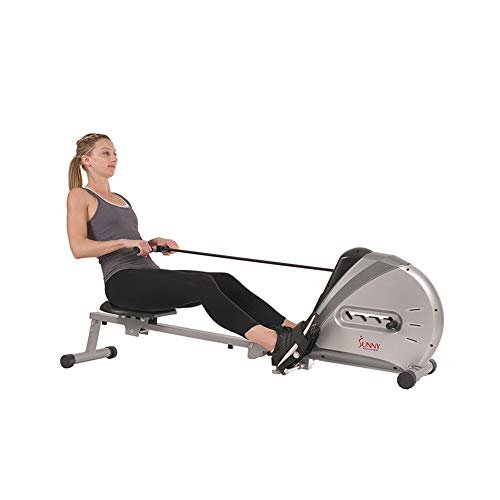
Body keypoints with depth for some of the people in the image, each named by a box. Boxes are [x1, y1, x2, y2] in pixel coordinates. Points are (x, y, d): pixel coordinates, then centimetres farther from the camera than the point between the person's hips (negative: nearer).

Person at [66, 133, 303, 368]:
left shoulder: (120, 199, 26)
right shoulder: (79, 196, 2)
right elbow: (79, 248, -12)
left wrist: (155, 242, 8)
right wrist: (125, 242, -20)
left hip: (149, 273, 8)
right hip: (123, 283, -8)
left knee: (224, 281, -14)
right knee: (202, 285, -30)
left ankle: (288, 328, -24)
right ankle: (271, 342, -43)